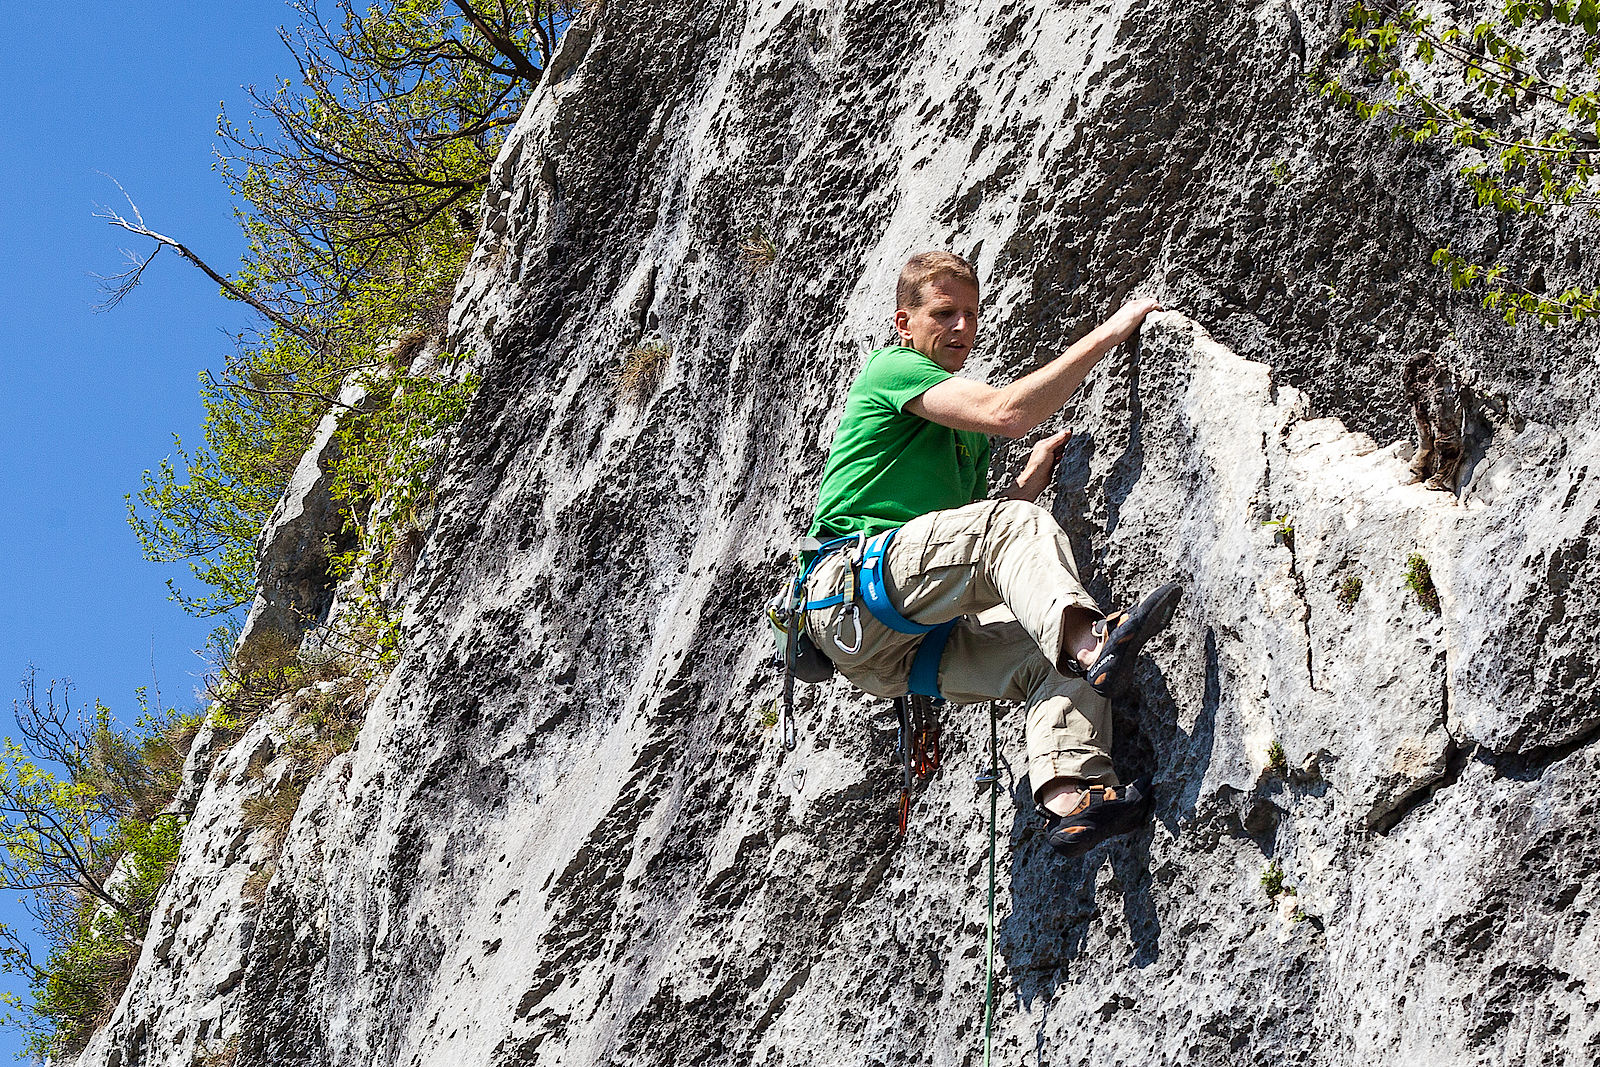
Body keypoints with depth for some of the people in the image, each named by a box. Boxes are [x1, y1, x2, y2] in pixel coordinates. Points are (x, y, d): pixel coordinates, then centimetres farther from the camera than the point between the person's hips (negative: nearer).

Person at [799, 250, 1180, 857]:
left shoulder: (967, 435, 29)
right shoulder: (893, 369, 3)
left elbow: (976, 550, 26)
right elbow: (1008, 413, -14)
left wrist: (1030, 481, 14)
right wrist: (1108, 333, -11)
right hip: (851, 590, -8)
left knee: (1055, 655, -13)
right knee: (1012, 524, -28)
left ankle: (1070, 796, -36)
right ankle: (1090, 642, -55)